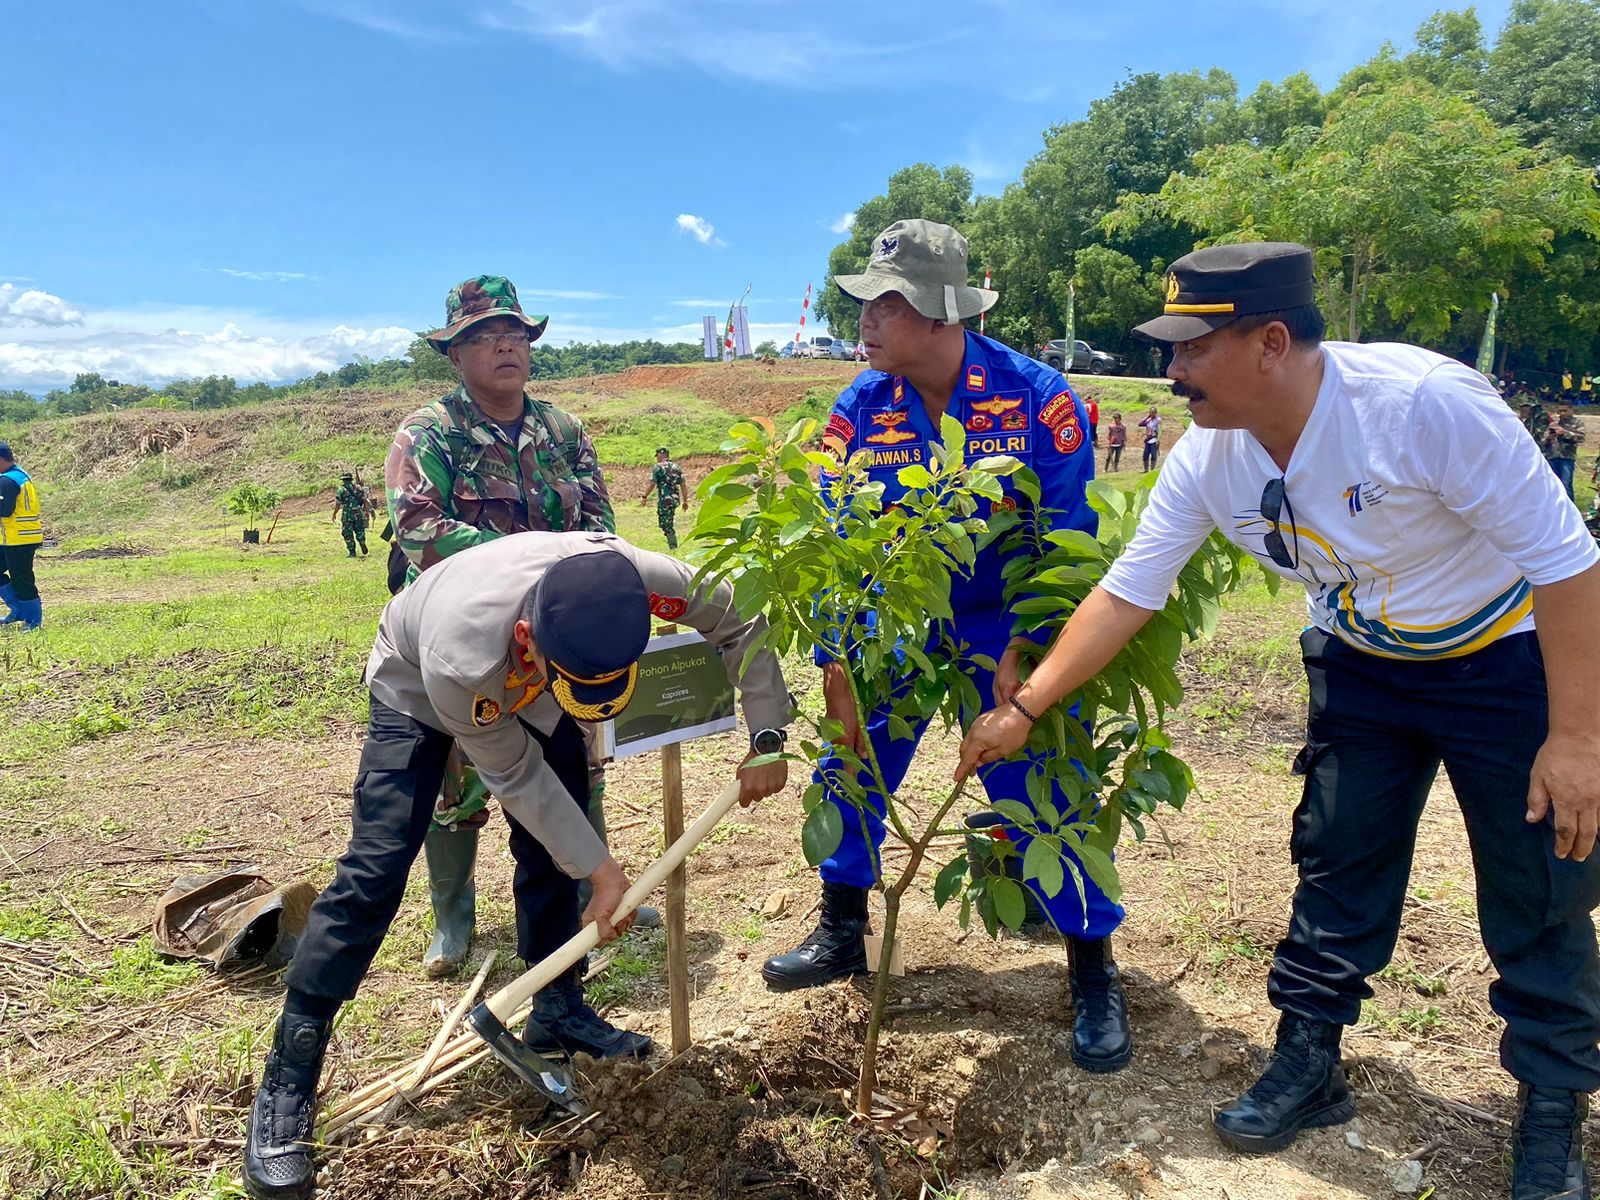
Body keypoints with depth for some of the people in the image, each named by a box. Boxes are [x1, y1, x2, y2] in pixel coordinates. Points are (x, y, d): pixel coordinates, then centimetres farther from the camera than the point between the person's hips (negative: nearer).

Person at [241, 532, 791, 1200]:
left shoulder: (643, 581, -39)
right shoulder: (461, 657, -46)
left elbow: (738, 622, -18)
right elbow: (516, 777, -27)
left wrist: (766, 735, -22)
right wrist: (601, 870, -21)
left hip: (523, 688, 4)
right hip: (417, 686, -4)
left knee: (553, 848, 2)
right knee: (376, 868, -13)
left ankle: (557, 1012, 24)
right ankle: (288, 1078, -1)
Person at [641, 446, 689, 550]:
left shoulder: (658, 467, -6)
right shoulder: (676, 467, 12)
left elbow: (652, 484, -11)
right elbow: (683, 485, 11)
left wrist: (644, 497, -2)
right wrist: (685, 501, 15)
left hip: (664, 500, -7)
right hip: (675, 499, 7)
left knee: (666, 524, -1)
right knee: (668, 522, 21)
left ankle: (673, 547, -5)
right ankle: (672, 543, 20)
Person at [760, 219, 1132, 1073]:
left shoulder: (1036, 397, -19)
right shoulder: (860, 409, -10)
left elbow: (1068, 537, -16)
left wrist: (1026, 653, -21)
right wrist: (834, 660, -15)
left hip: (1006, 633, -3)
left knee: (1046, 799, -2)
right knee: (850, 767, 5)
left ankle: (1093, 973, 19)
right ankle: (842, 934, 28)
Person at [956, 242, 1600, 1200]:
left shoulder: (1426, 401, -33)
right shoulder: (1206, 459, -16)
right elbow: (1126, 593, -9)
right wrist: (1023, 708, -13)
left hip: (1509, 658, -4)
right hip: (1362, 664, 5)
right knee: (1337, 868, 9)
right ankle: (1308, 1067, 26)